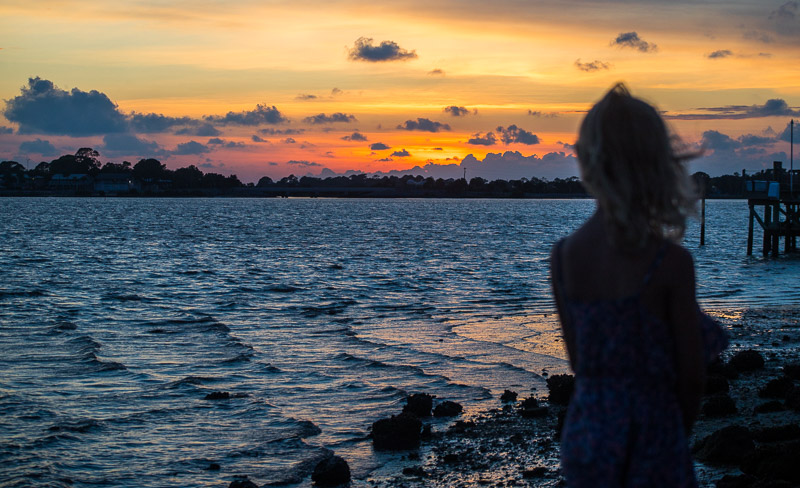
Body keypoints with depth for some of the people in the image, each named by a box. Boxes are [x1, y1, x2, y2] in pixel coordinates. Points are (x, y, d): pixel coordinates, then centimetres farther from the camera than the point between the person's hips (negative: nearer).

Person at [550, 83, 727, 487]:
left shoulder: (563, 255, -7)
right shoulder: (671, 261, -17)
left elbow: (577, 359, 3)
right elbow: (691, 375, -8)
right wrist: (680, 431, 9)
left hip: (587, 433, 4)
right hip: (649, 435, -3)